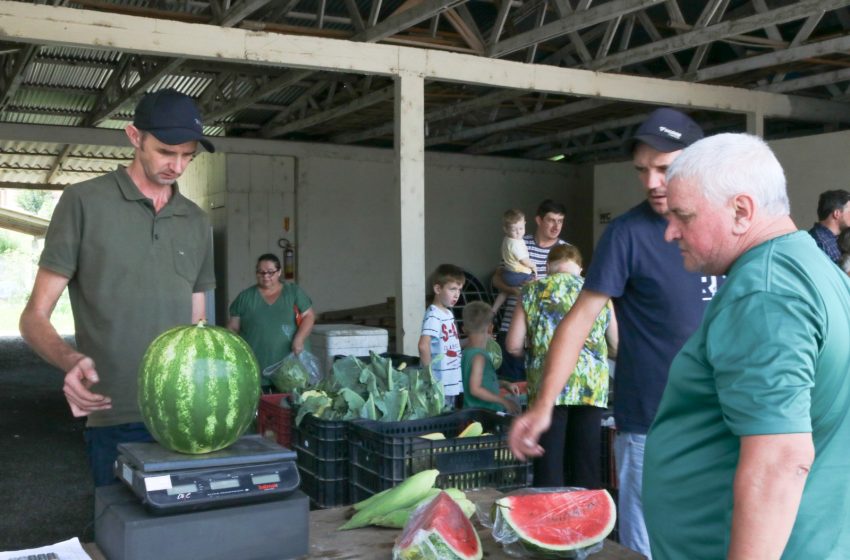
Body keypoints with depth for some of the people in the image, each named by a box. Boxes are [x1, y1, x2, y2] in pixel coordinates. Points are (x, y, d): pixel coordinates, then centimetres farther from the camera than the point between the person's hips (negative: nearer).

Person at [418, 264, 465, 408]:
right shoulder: (433, 315, -17)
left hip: (452, 384, 9)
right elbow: (423, 346, -29)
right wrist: (429, 373, -21)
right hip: (439, 386, -9)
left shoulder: (449, 313, 12)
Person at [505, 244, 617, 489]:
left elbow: (513, 346, 1)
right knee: (587, 466, 8)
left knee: (549, 462, 2)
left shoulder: (533, 291, 5)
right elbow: (616, 347, 13)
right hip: (592, 387, 2)